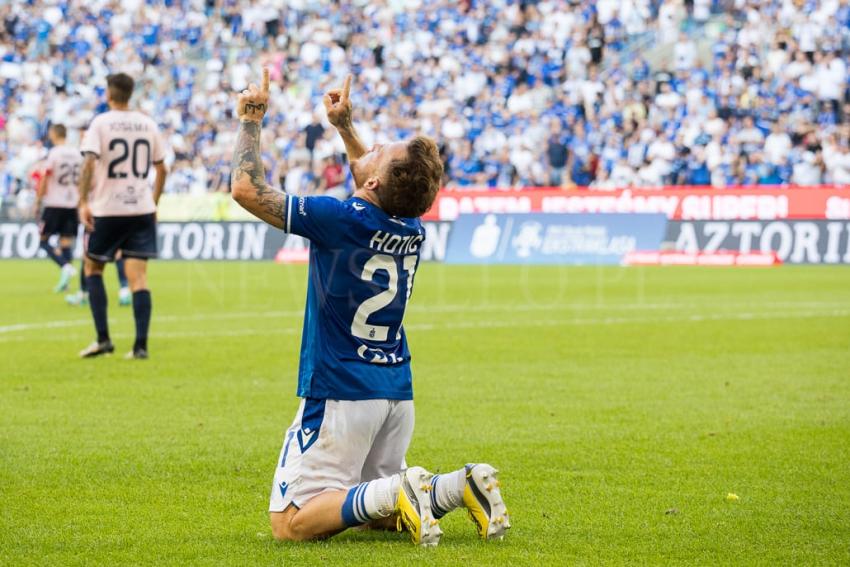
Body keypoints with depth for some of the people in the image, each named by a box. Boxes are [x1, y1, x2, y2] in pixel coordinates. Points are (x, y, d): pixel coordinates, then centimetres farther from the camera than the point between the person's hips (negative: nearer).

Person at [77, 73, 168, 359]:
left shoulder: (100, 123, -5)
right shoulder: (148, 124, 7)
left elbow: (89, 163, -17)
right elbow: (161, 169, 11)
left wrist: (83, 202, -17)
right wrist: (153, 202, 22)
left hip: (107, 210, -3)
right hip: (142, 208, 3)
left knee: (93, 268, 14)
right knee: (138, 276, 0)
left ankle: (103, 339, 5)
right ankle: (140, 345, -8)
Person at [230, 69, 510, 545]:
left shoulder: (340, 220, -18)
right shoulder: (413, 229, 3)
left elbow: (247, 189, -13)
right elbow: (380, 194, 28)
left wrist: (251, 122, -1)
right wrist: (344, 128, 27)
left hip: (340, 395, -7)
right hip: (398, 393, 7)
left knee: (291, 523, -5)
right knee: (373, 514, 21)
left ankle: (396, 494, -23)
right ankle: (461, 487, -2)